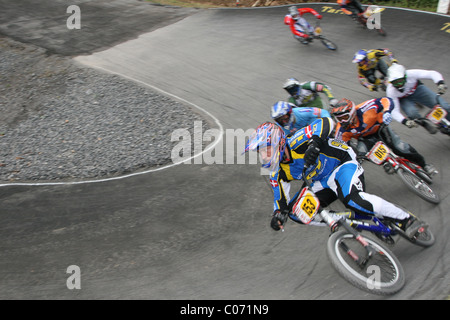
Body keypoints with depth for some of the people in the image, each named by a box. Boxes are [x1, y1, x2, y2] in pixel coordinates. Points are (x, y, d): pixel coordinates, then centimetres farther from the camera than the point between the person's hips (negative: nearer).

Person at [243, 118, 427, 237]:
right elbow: (281, 199, 2)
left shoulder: (296, 143, -25)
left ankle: (406, 219, -22)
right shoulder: (278, 175, -3)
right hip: (322, 183, 8)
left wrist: (315, 142, -48)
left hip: (344, 164, -8)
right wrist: (278, 214, -19)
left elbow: (326, 122, -31)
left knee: (352, 199, -37)